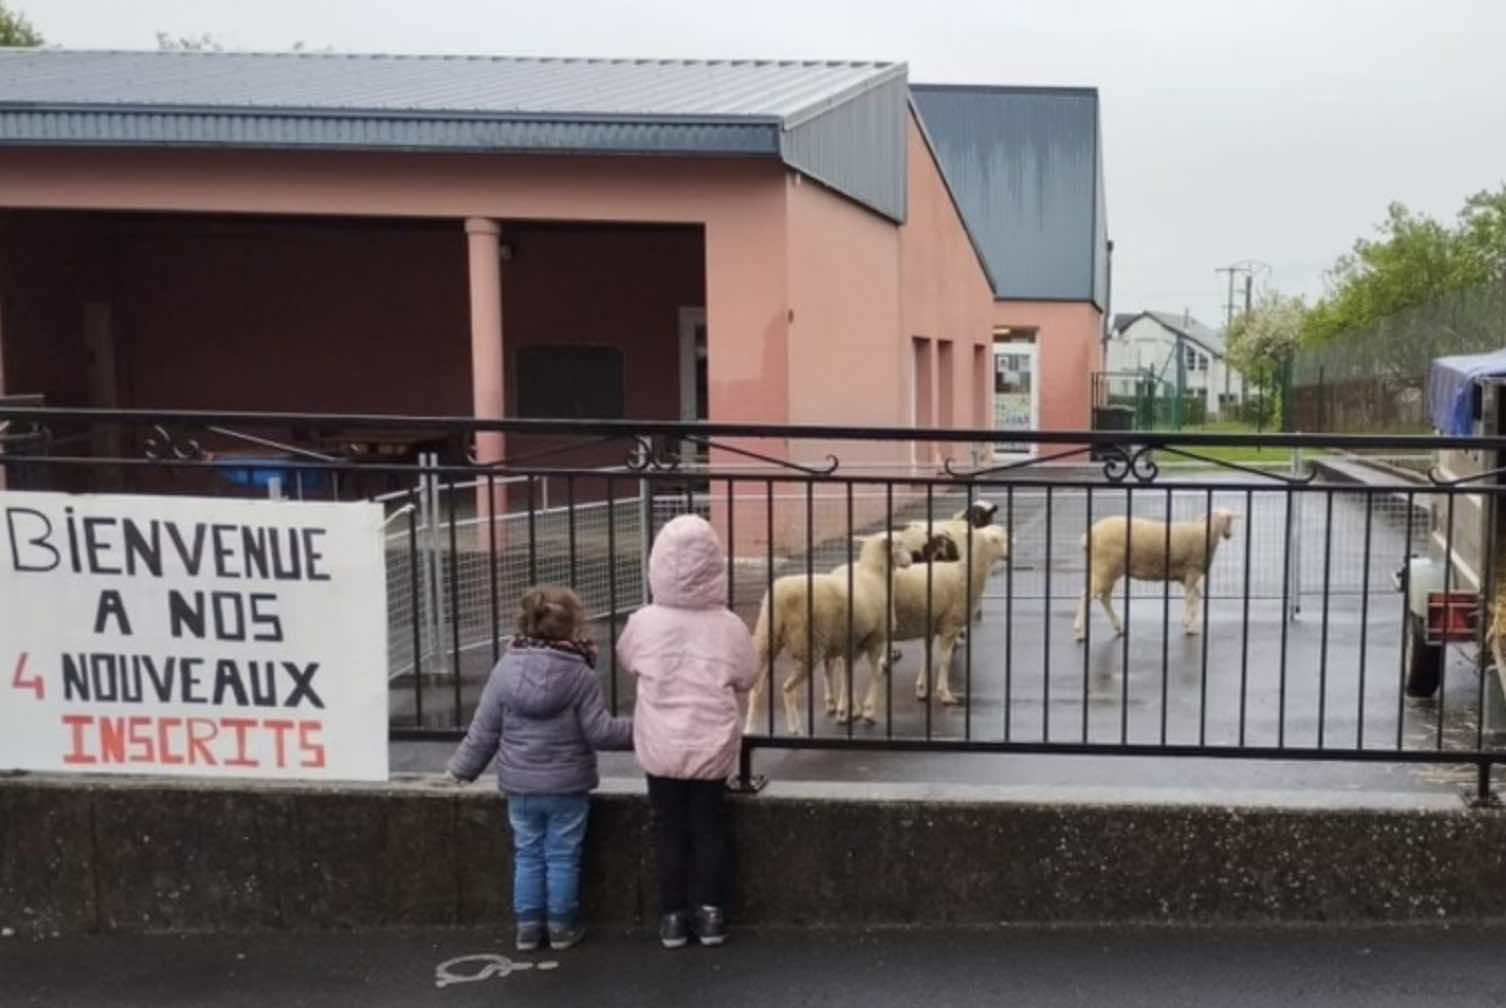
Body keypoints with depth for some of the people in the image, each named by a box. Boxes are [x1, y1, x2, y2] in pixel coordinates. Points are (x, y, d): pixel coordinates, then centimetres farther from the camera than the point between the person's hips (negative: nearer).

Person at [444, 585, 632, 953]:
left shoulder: (505, 670, -6)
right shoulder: (580, 675, -14)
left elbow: (484, 731, -1)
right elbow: (600, 732, -13)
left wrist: (462, 768, 13)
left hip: (520, 785, 2)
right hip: (567, 786, -2)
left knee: (528, 855, 15)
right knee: (563, 856, 10)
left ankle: (528, 925, 20)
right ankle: (561, 926, 19)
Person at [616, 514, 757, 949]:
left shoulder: (643, 623, -11)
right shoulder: (730, 627, -11)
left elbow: (626, 660, 11)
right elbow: (743, 687, 2)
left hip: (660, 748, 0)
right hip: (712, 748, 0)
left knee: (668, 827, 13)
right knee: (709, 825, 14)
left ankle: (673, 915, 18)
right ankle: (710, 912, 17)